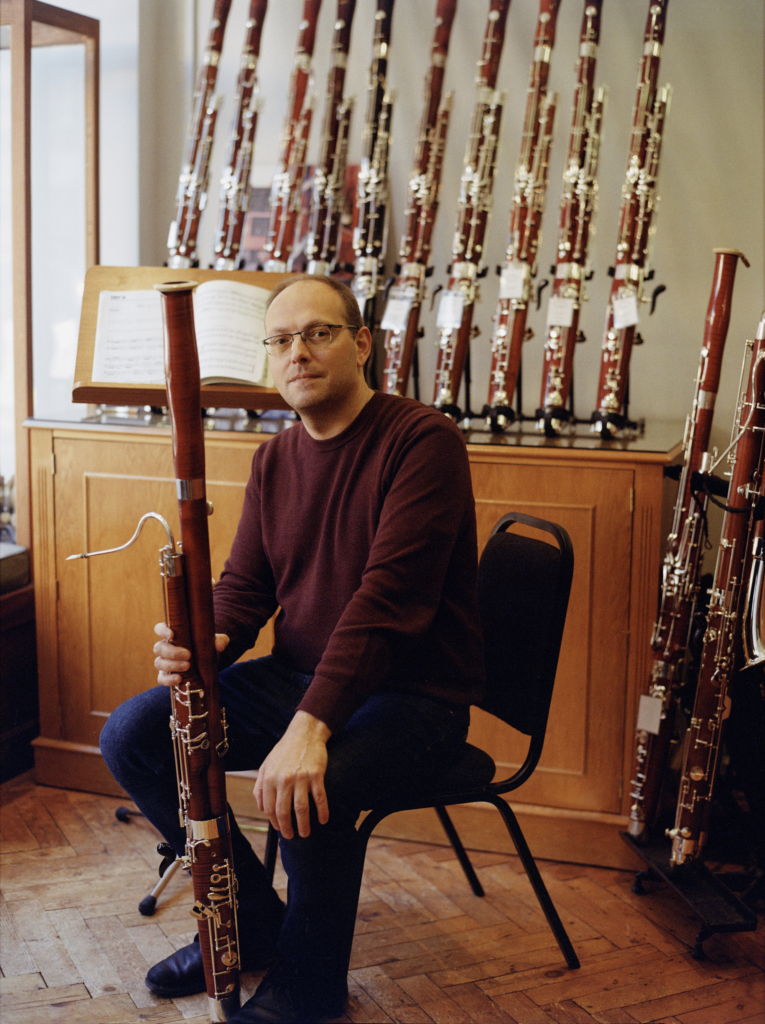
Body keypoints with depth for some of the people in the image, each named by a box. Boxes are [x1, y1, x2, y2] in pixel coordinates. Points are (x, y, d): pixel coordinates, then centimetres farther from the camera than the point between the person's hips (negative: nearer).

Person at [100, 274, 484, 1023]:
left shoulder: (422, 441, -15)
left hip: (412, 693, -7)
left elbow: (388, 597, -25)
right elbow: (246, 584, 9)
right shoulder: (274, 460, 10)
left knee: (308, 792, -35)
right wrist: (205, 642, -16)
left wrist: (312, 724, -33)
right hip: (296, 674, 8)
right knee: (131, 735, -6)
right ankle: (253, 921, 11)